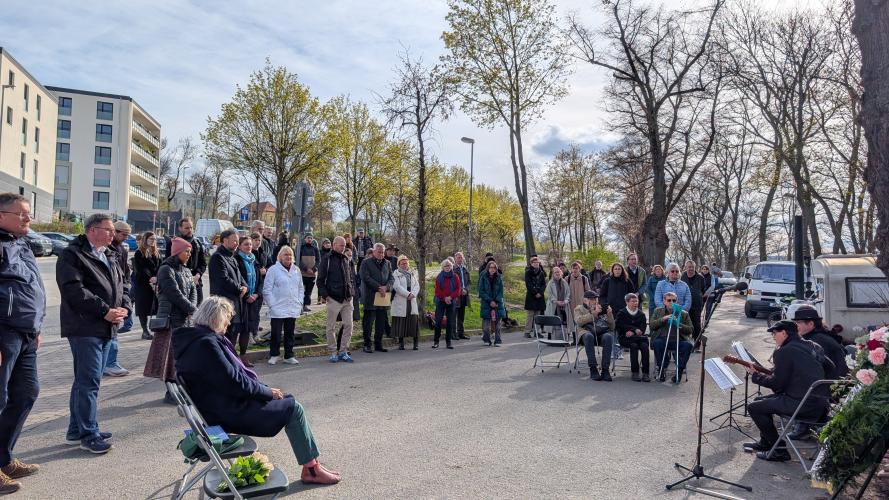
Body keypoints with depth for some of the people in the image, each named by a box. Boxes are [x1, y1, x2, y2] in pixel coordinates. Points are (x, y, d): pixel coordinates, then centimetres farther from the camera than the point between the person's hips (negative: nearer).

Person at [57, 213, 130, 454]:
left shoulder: (109, 256, 17)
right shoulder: (72, 255, -9)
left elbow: (123, 284, 19)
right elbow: (74, 290, -19)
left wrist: (124, 307, 0)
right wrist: (105, 311, -20)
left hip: (106, 327, 9)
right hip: (85, 328, -9)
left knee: (85, 380, 16)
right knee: (89, 381, -6)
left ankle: (76, 430, 26)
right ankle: (89, 434, 2)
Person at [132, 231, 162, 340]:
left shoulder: (156, 253, 14)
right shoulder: (139, 253, -2)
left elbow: (159, 267, 6)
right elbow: (139, 269, -9)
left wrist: (156, 278, -10)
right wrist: (149, 278, -17)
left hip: (155, 284, 4)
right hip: (142, 284, -4)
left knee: (156, 307, -1)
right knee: (143, 308, 1)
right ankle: (145, 331, 7)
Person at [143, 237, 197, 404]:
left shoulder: (186, 270, 16)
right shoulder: (166, 270, -8)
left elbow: (193, 290, 8)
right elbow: (175, 294, -15)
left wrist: (192, 308, -10)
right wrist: (192, 309, -11)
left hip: (187, 318, 7)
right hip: (172, 318, -7)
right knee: (173, 354, -5)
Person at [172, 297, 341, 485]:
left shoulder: (193, 338, 9)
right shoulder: (206, 343, -23)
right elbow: (233, 382, -23)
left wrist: (264, 389, 6)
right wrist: (268, 391, -10)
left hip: (222, 404, 10)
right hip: (229, 412, -10)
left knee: (289, 401, 11)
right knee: (293, 409, -6)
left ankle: (312, 463, 12)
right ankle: (311, 469, 4)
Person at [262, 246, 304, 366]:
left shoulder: (296, 270, 11)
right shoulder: (273, 270, -5)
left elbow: (300, 288, 18)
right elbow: (267, 290, -6)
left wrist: (300, 303, 8)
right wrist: (272, 305, -10)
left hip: (293, 309, 5)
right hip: (278, 309, -5)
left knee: (290, 333, 10)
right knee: (276, 333, 0)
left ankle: (289, 356, 20)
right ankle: (273, 355, 16)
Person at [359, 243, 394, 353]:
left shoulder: (387, 263, 15)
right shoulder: (366, 262, -1)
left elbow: (391, 278, 10)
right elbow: (366, 278, -11)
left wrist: (386, 287, -10)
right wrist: (379, 287, -16)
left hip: (383, 296, 5)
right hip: (370, 297, -5)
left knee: (381, 323, 9)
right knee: (368, 322, 0)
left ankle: (378, 345, 17)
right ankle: (367, 345, 7)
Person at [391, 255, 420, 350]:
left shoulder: (412, 273, 17)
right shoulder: (396, 273, 1)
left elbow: (417, 285, 10)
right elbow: (397, 286, -11)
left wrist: (413, 294, -9)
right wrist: (408, 294, -16)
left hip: (412, 301, 4)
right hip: (400, 302, -4)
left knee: (414, 320, -2)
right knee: (401, 322, -2)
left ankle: (416, 343, 5)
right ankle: (401, 343, 8)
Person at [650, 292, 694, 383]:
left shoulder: (684, 313, 15)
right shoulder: (658, 311, 18)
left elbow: (690, 330, 6)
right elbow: (651, 325, 6)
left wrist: (679, 324, -11)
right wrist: (663, 319, -8)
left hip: (678, 340, 0)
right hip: (662, 339, 0)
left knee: (688, 345, -30)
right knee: (657, 343, -34)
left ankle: (679, 371, -16)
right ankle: (662, 370, -15)